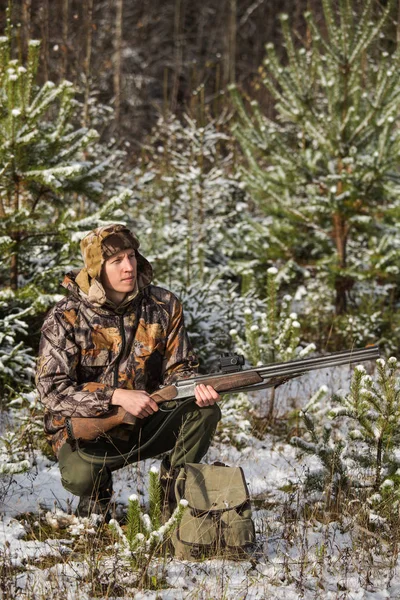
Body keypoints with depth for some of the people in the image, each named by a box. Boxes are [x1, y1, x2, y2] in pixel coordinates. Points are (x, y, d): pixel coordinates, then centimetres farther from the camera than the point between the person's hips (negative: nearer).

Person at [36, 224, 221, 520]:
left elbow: (178, 369, 1)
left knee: (205, 410, -21)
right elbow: (52, 388, -18)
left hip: (146, 423, 3)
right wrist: (118, 397, -28)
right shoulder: (66, 317, -14)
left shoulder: (164, 306, -4)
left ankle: (173, 493, 0)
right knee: (80, 476, -35)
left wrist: (197, 387, -25)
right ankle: (98, 494, 5)